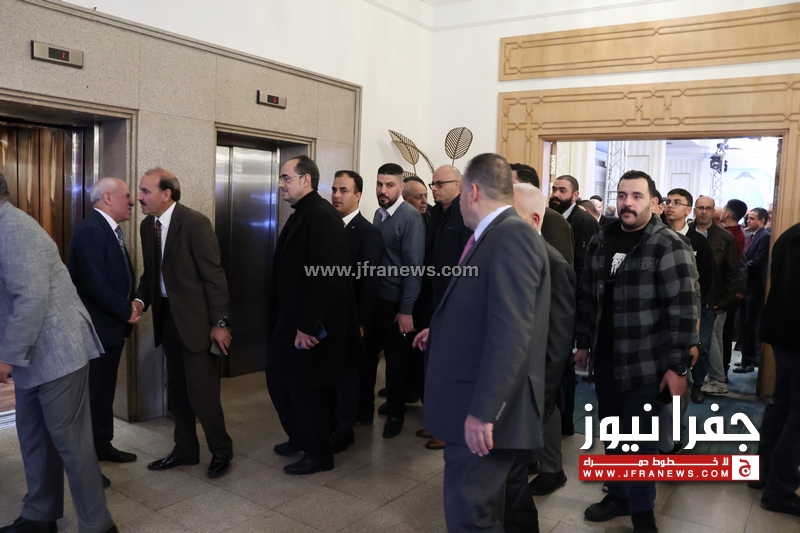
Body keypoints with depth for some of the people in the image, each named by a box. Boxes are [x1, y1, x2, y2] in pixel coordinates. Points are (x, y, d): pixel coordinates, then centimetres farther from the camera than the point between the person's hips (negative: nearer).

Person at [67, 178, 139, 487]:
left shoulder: (110, 231, 11)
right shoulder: (90, 230, -20)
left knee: (105, 391, 20)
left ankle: (103, 445, 35)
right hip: (96, 329, -9)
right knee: (92, 393, 3)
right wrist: (126, 312, -14)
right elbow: (95, 285, -25)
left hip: (112, 326, 10)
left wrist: (132, 306, 1)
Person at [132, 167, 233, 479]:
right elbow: (150, 272, 15)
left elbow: (214, 275, -16)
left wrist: (220, 323, -16)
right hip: (167, 316, 7)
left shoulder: (195, 223, -16)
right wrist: (140, 300, -4)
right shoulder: (147, 225, 6)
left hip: (196, 318, -7)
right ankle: (186, 450, 33)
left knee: (201, 392, -2)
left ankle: (221, 450, 20)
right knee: (177, 391, 16)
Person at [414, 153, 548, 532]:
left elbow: (510, 331, -27)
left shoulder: (512, 237, -19)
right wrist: (442, 331, 31)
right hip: (488, 405, 10)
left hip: (486, 411, -10)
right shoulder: (502, 236, 13)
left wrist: (483, 411, -27)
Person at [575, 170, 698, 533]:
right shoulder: (600, 242, 6)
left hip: (644, 363, -5)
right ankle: (619, 495, 35)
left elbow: (683, 309, -14)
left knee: (639, 437, 7)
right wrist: (584, 343, 12)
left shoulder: (669, 246, -11)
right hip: (604, 358, 5)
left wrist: (678, 366, -16)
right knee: (613, 432, 17)